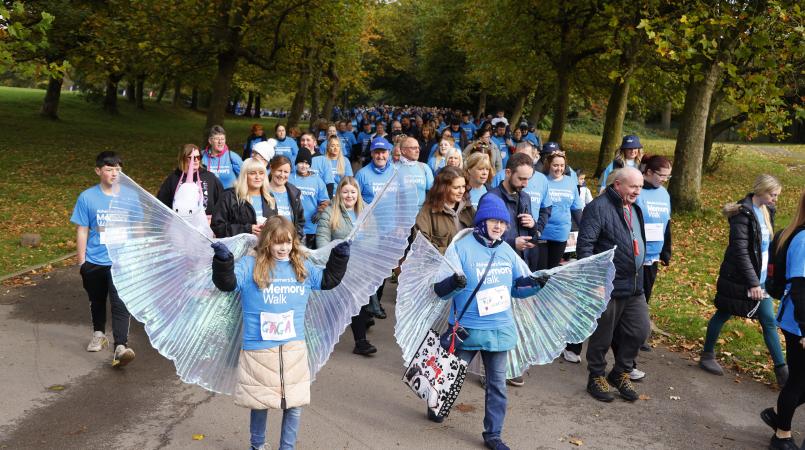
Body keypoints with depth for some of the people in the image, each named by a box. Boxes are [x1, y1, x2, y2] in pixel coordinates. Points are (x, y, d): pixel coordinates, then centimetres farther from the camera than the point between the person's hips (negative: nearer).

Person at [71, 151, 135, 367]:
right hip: (94, 262, 2)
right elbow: (82, 231, -1)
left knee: (120, 304, -13)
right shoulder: (87, 198, -5)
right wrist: (82, 261, -1)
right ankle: (99, 334, 43)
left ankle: (120, 348, -18)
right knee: (97, 301, 21)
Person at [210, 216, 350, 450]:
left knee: (295, 404, 5)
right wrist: (223, 260, -32)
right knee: (260, 402, 12)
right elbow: (227, 282, -15)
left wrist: (339, 256, 9)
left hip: (294, 347, 3)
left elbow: (328, 279, 21)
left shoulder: (302, 266, 9)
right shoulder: (250, 264, -3)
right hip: (259, 348, -3)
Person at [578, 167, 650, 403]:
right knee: (602, 336, 5)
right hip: (608, 286, -8)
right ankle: (596, 378, 24)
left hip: (635, 286, 8)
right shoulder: (599, 207, -14)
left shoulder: (634, 208, 14)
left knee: (640, 330, 10)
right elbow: (584, 244, -18)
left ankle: (620, 374, 28)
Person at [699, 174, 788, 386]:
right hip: (738, 278, -7)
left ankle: (782, 370, 12)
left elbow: (769, 241, 14)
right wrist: (753, 282, -24)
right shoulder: (743, 213, -19)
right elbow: (740, 251, -23)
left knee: (769, 321, 7)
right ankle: (707, 356, 28)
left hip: (760, 277, 7)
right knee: (723, 315, 10)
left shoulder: (767, 210, 4)